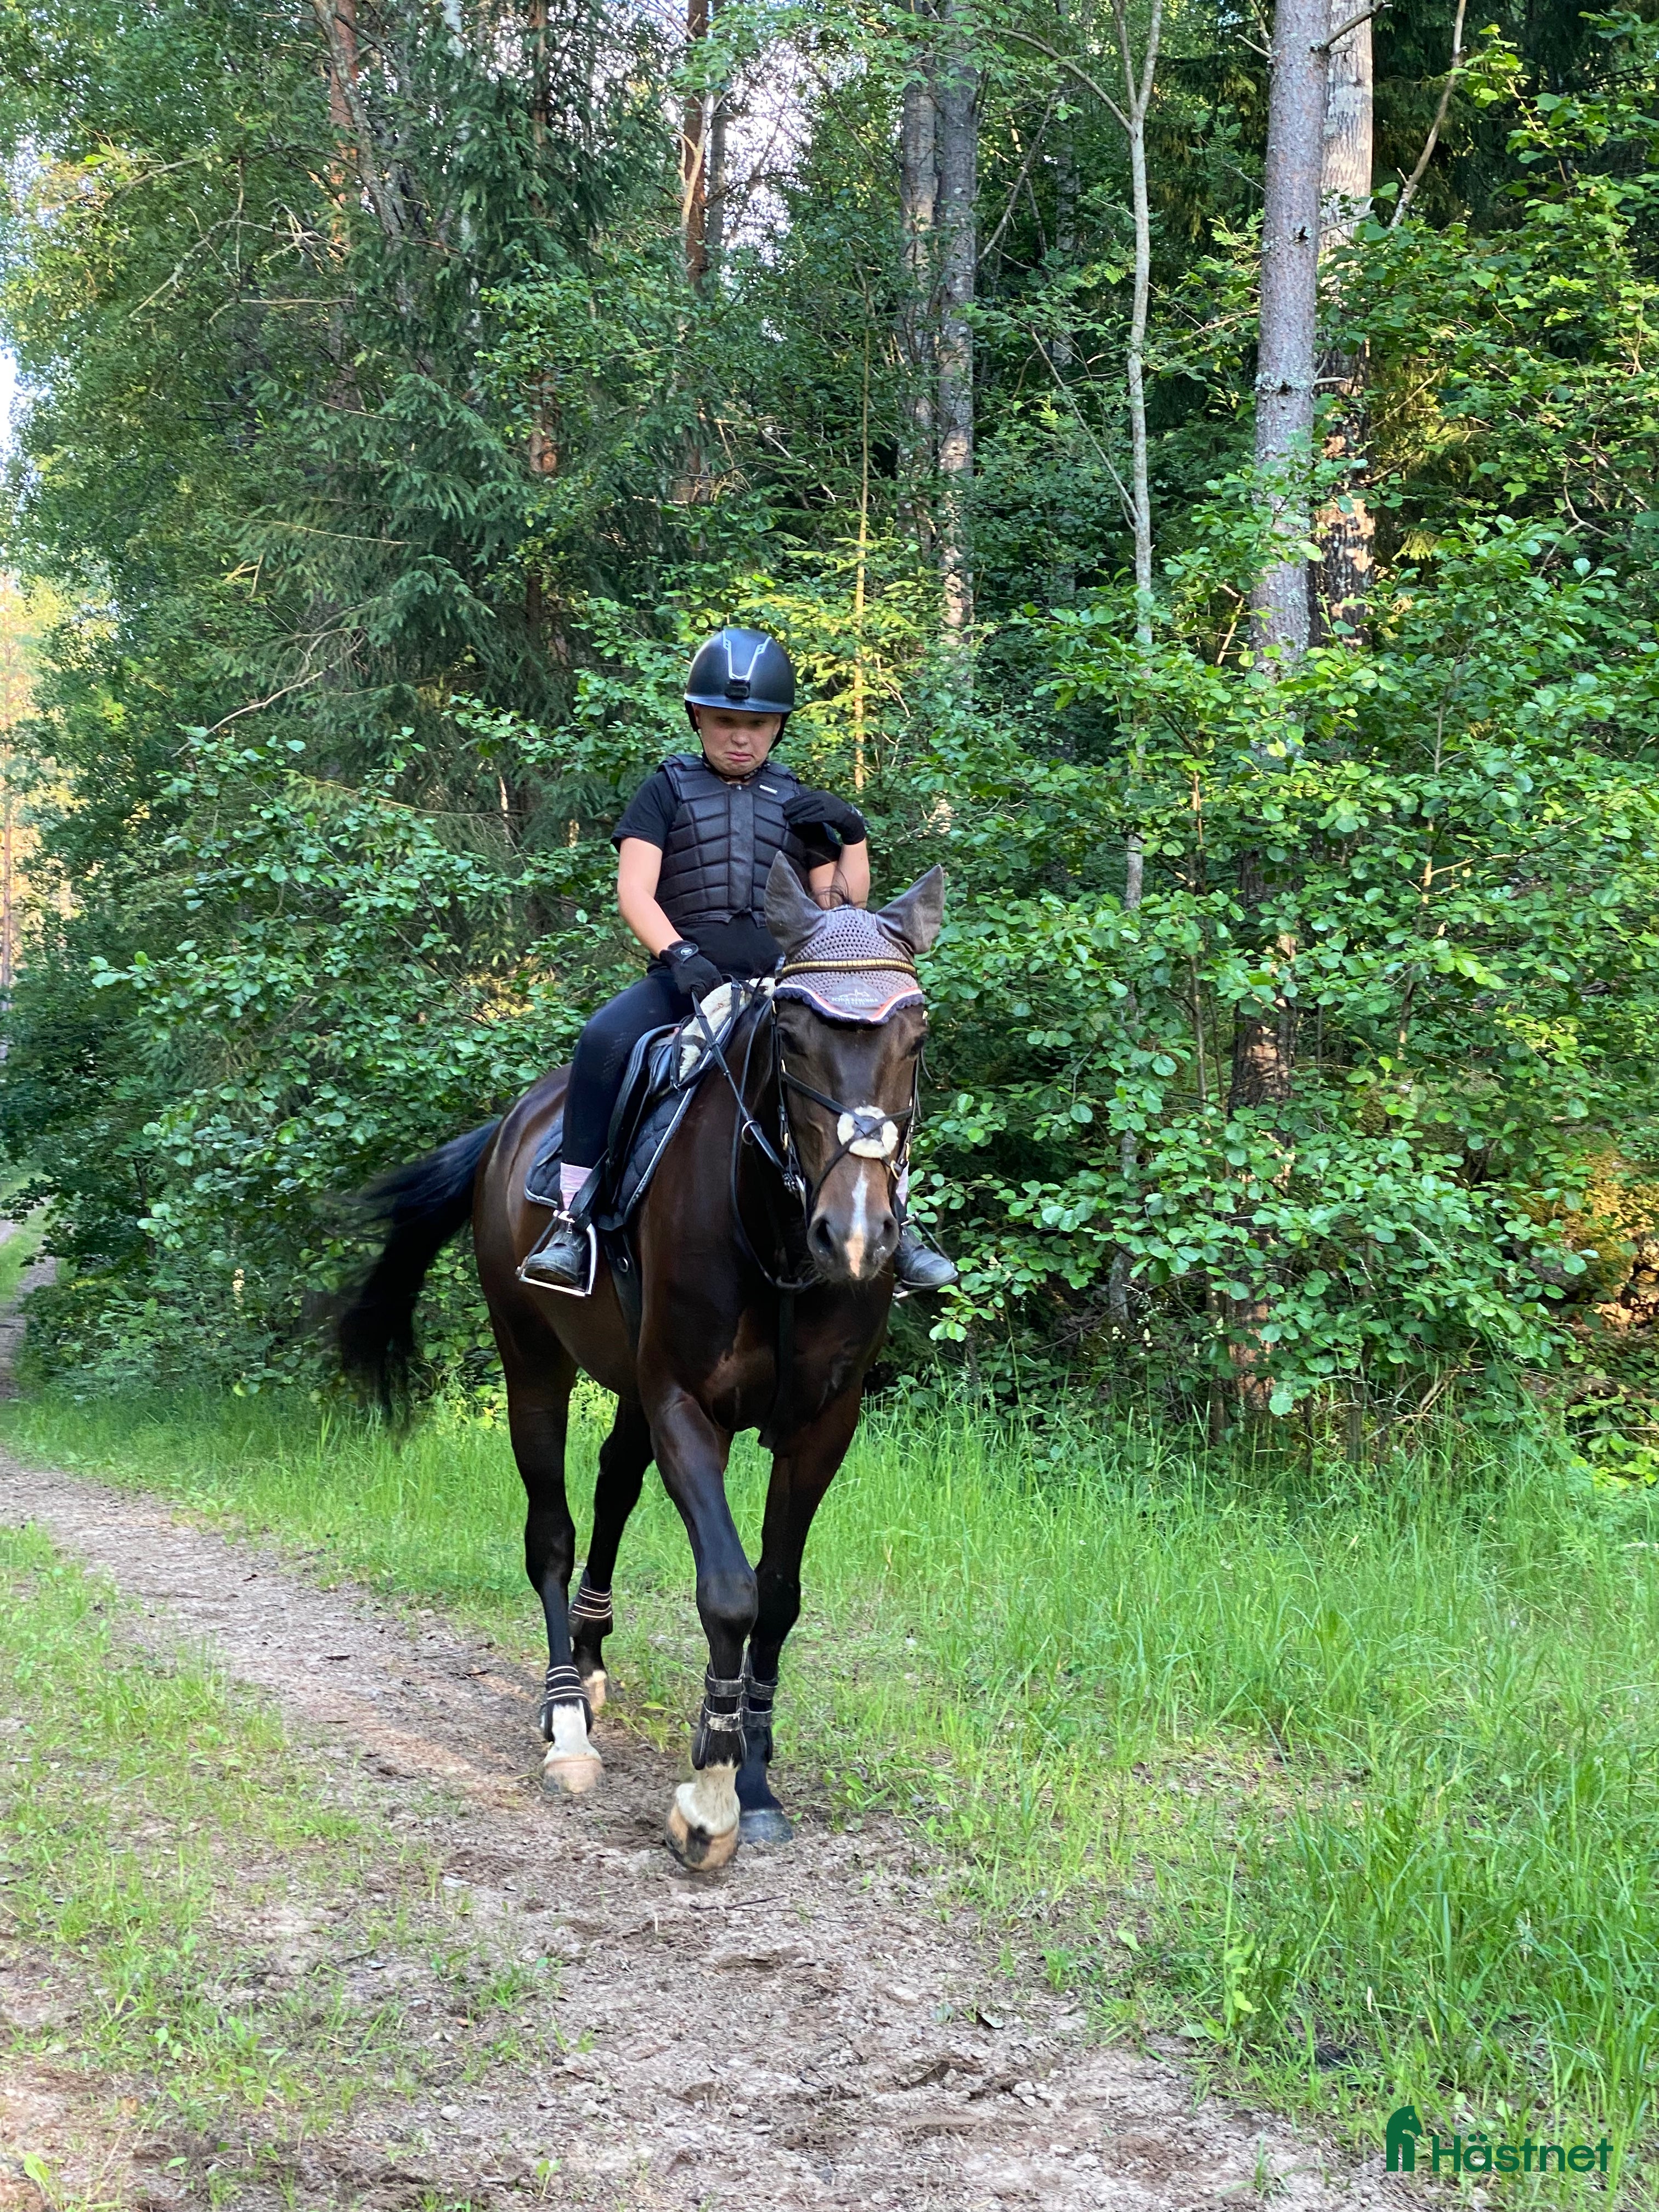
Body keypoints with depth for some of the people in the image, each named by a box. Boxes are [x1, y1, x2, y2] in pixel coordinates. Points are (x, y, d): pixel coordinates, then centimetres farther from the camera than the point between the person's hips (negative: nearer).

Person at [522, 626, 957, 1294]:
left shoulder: (795, 802, 19)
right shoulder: (668, 790, 13)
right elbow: (634, 892, 0)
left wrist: (853, 838, -2)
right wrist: (678, 955, -18)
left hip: (781, 973, 2)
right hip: (685, 971, -2)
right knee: (603, 1041, -32)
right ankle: (572, 1220, -25)